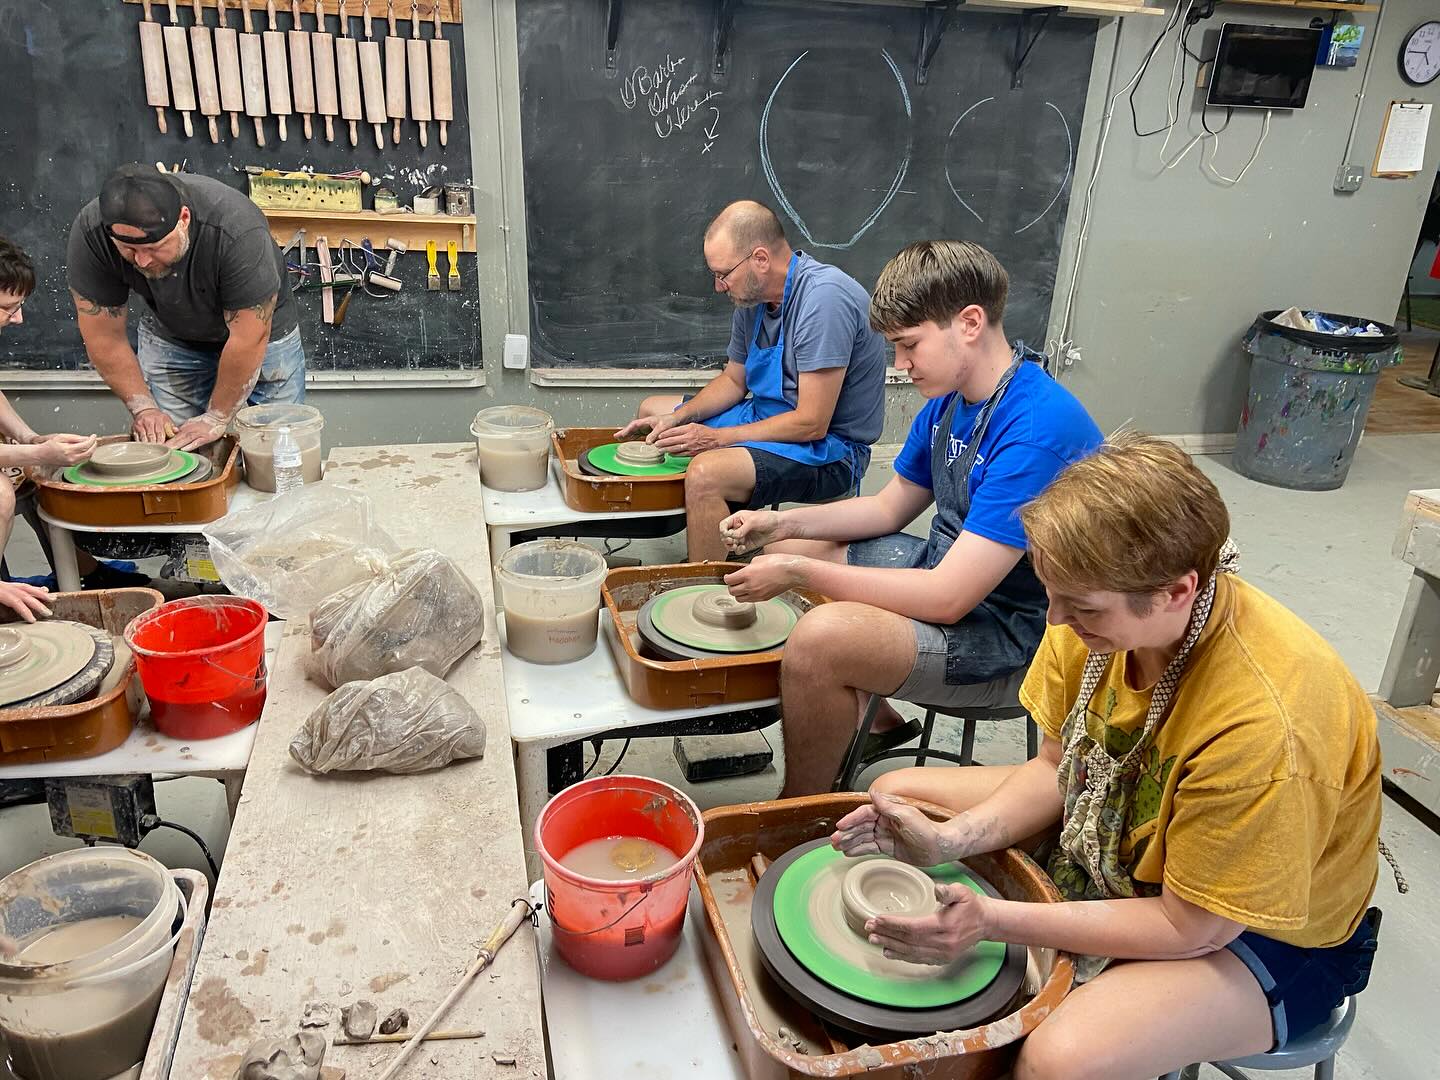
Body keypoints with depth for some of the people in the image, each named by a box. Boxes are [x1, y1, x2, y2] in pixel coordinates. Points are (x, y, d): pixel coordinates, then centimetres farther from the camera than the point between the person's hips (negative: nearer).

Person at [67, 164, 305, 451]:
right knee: (160, 445, -5)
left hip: (260, 335, -2)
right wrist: (143, 407, -18)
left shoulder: (238, 232, -38)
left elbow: (249, 340, -30)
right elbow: (104, 337, -15)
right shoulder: (90, 231, -26)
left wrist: (216, 418, -23)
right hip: (169, 337, 3)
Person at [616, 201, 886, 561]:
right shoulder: (754, 296, 1)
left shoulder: (823, 298, -26)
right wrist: (677, 418, -2)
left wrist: (717, 438, -22)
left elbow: (811, 423, -27)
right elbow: (734, 380, 15)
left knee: (706, 473, -34)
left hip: (829, 447, -10)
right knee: (651, 410, 16)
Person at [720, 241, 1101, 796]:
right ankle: (874, 719, 21)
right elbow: (890, 506, 13)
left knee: (820, 638, -32)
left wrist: (798, 571, -24)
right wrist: (784, 524, -2)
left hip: (1011, 630, -10)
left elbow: (946, 598, -30)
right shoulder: (950, 399, 2)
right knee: (782, 549, 14)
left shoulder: (1039, 430, -28)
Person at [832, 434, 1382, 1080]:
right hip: (1112, 833, 7)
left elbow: (1192, 928, -26)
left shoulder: (1262, 726, -38)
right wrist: (949, 841, -20)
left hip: (1261, 930, -6)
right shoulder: (1106, 611, -19)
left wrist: (993, 920, -29)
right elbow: (1057, 767, -4)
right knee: (897, 790, 5)